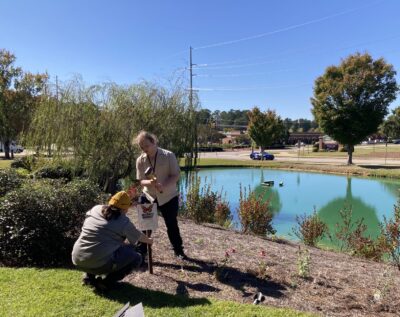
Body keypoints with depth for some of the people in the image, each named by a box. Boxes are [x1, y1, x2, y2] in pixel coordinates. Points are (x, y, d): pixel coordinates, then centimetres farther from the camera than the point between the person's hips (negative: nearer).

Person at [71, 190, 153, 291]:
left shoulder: (95, 209, 7)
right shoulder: (124, 222, -4)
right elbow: (138, 236, 14)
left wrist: (126, 197, 34)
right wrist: (149, 240, 35)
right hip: (100, 264, -6)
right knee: (136, 258, 11)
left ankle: (89, 277, 24)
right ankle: (107, 282, 2)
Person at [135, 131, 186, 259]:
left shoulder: (169, 155, -15)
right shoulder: (140, 160, -7)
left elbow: (176, 175, -14)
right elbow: (141, 181, -5)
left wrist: (163, 186, -30)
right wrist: (149, 182, -29)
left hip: (168, 196, -2)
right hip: (148, 196, 2)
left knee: (172, 225, 11)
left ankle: (179, 251, 30)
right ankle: (141, 252, 20)